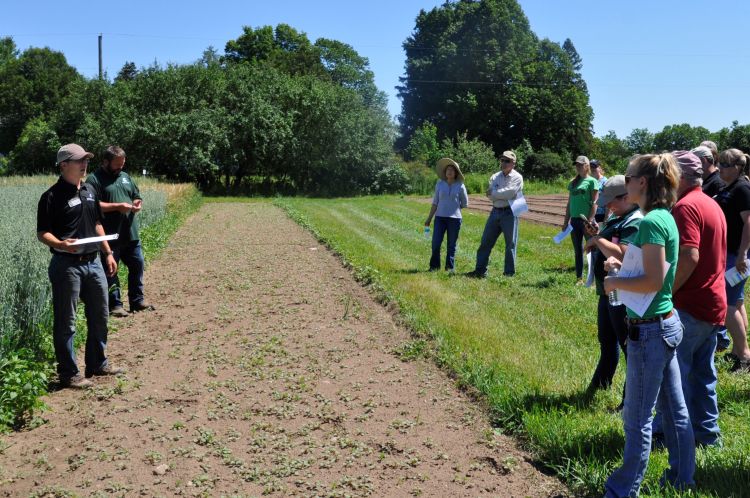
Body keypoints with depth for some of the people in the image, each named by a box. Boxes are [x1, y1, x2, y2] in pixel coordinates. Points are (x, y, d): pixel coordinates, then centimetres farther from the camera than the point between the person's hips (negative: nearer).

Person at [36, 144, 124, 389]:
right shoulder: (52, 196, -10)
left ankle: (98, 364, 30)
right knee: (66, 323, 2)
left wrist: (108, 253, 15)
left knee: (99, 316, 15)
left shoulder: (89, 191, 11)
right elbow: (42, 233, -12)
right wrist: (60, 244, -31)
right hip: (67, 265, -7)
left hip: (93, 262, 7)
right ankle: (69, 374, 12)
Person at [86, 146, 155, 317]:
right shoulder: (94, 179, -6)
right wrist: (118, 206, -19)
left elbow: (137, 196, 23)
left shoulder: (125, 177, 16)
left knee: (137, 265, 12)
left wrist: (138, 203, 0)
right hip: (110, 237, -7)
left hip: (131, 234, 7)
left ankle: (137, 300, 25)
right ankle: (115, 305, 11)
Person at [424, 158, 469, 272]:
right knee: (436, 243, -4)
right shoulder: (439, 184, 6)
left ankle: (450, 267, 15)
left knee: (451, 244, 5)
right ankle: (434, 266, 9)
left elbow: (464, 203, 11)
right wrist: (429, 218, 7)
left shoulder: (460, 186, 1)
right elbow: (435, 202, 9)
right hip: (440, 217, 1)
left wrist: (454, 207, 12)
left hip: (454, 218, -1)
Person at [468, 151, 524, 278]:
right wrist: (503, 194, -15)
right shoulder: (495, 177, 11)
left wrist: (494, 193, -7)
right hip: (495, 211, 5)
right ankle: (480, 270, 12)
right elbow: (490, 195, -2)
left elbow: (510, 192, -18)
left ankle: (509, 272, 10)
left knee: (510, 243, 2)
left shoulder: (517, 177, -3)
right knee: (486, 241, 5)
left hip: (509, 213, -5)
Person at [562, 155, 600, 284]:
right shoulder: (573, 183, 14)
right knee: (577, 250, 9)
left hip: (586, 220, -6)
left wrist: (590, 220, -15)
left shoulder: (592, 181, -3)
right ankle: (579, 278, 15)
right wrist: (566, 221, 13)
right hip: (574, 220, 6)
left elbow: (594, 203, -8)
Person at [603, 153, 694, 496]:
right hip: (666, 323, 10)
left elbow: (653, 282, -23)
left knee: (637, 418, 2)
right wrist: (624, 264, 8)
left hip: (650, 330, -10)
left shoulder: (651, 222, -20)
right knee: (674, 409, 19)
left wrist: (615, 282, -10)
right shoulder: (665, 217, 9)